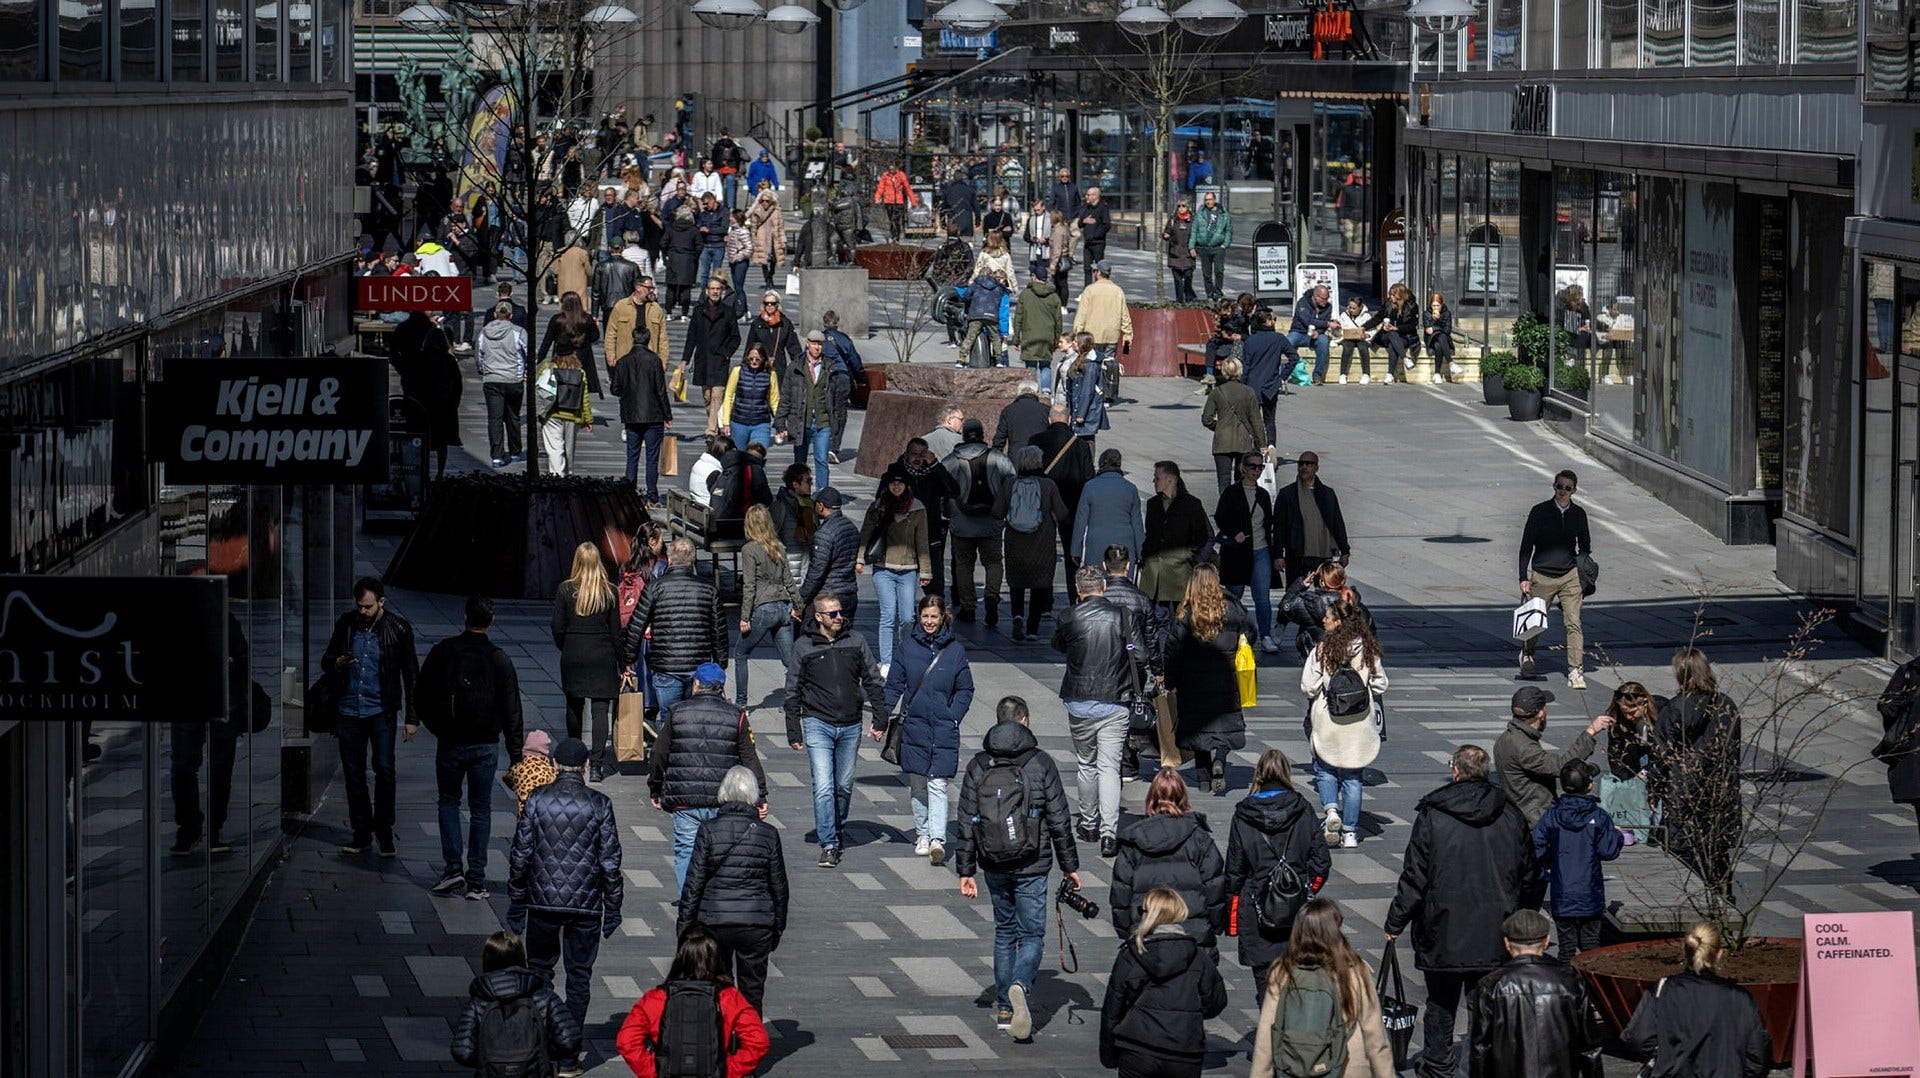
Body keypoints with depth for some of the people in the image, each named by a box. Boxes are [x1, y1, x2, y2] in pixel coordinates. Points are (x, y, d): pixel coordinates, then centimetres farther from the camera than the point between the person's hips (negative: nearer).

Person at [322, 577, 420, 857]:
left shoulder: (398, 629, -4)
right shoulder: (346, 624, 3)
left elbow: (411, 674, 1)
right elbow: (326, 660, 13)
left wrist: (412, 718, -1)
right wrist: (337, 663, -13)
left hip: (382, 710, -3)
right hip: (349, 709, 3)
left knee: (384, 769, -11)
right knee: (353, 773, 5)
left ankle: (384, 832, 2)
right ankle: (361, 834, 15)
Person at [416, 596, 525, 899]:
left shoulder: (442, 652, -6)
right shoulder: (499, 659, -6)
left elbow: (423, 696, 1)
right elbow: (512, 712, -5)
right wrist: (517, 756, -2)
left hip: (450, 743, 0)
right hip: (485, 745, 0)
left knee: (448, 802, 16)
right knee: (480, 809, 8)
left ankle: (452, 868, 1)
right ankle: (476, 879, 5)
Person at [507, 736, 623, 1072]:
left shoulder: (537, 800, -4)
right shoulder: (599, 804, -5)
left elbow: (521, 854, -1)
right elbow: (610, 859, -3)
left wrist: (517, 902, 8)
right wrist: (613, 906, 6)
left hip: (543, 902, 0)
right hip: (586, 904, 0)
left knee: (540, 968, 15)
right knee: (579, 974, 8)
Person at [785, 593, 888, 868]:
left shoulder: (856, 641, 4)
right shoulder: (804, 647, -2)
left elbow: (873, 681, 11)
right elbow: (793, 692, 3)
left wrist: (880, 719, 6)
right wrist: (793, 732, 0)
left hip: (850, 726, 3)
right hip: (818, 724, -3)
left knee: (844, 786, 13)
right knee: (824, 787, -12)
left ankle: (838, 830, 35)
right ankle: (829, 845, -11)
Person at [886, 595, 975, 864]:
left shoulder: (955, 649, 2)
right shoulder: (907, 646, 4)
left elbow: (965, 689, 6)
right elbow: (894, 684, 7)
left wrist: (953, 716, -5)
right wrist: (891, 714, -4)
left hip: (944, 730, -2)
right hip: (913, 725, 2)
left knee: (938, 785, -10)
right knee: (916, 785, 9)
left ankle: (938, 839, -17)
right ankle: (922, 834, 23)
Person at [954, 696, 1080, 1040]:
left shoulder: (978, 765, 2)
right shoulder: (1041, 763, -5)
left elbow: (966, 823, 2)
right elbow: (1059, 820, -4)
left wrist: (965, 870, 7)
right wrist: (1070, 866, 4)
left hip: (994, 866, 3)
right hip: (1032, 866, -3)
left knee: (1004, 931, 18)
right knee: (1032, 934, 1)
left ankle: (1004, 1007, 18)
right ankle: (1020, 985, -28)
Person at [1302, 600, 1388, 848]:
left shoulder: (1323, 651, -12)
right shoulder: (1368, 650, -3)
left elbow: (1308, 688, -11)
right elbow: (1380, 685, 3)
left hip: (1328, 720, -2)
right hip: (1359, 723, 2)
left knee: (1325, 768, 16)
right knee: (1352, 776, 10)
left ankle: (1331, 809, -10)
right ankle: (1350, 832, 11)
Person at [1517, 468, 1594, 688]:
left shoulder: (1578, 514, 5)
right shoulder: (1540, 512, -3)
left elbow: (1585, 547, 19)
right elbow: (1526, 546, 0)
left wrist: (1584, 576, 10)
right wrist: (1523, 578, -6)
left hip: (1570, 575, 1)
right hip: (1542, 576, -1)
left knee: (1573, 624, -9)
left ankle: (1575, 672, -8)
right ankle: (1526, 655, 38)